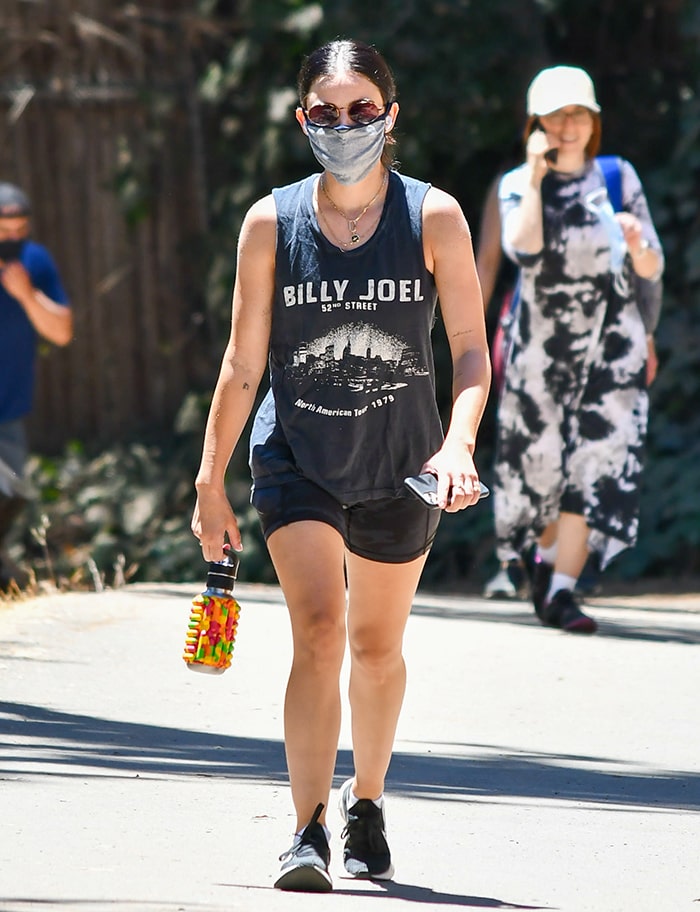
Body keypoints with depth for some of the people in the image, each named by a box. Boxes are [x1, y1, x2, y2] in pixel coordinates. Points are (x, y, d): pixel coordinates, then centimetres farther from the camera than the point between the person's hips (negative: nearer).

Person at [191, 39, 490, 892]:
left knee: (377, 650, 15)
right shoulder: (271, 222, -5)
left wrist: (458, 444, -25)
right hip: (296, 458, -1)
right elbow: (243, 363, 1)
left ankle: (367, 800, 38)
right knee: (318, 632, -19)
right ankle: (308, 834, -21)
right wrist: (210, 484, 2)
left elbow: (471, 349, -8)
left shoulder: (434, 217, -6)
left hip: (399, 466, 1)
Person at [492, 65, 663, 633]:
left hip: (613, 350, 0)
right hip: (544, 346, 0)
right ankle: (548, 554, 34)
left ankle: (560, 590, -10)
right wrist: (537, 175, -16)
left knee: (597, 464, -11)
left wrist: (638, 248, -19)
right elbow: (523, 248, -19)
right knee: (543, 463, 4)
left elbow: (653, 270, 4)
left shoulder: (618, 179, 4)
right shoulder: (518, 185, 1)